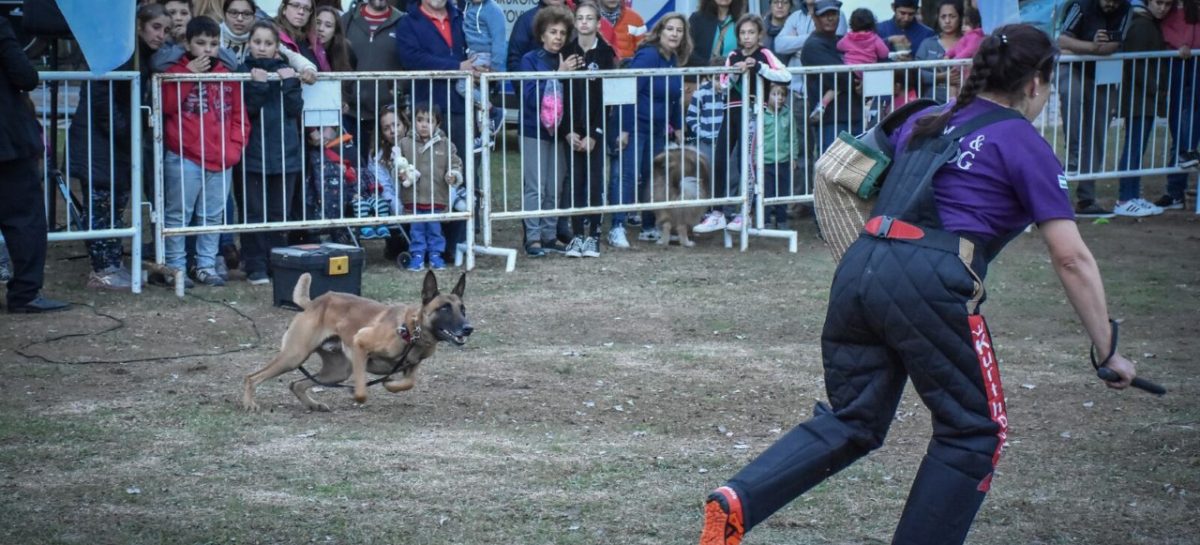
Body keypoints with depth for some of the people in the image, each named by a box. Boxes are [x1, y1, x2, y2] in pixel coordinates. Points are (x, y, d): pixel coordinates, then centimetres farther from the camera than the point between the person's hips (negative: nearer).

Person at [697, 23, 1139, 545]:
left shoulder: (924, 121, 23)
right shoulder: (1025, 145, 6)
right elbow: (1072, 259, 2)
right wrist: (1107, 351, 8)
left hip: (859, 266, 6)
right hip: (929, 282, -6)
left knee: (851, 422, 16)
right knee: (973, 430, 13)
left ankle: (737, 501, -4)